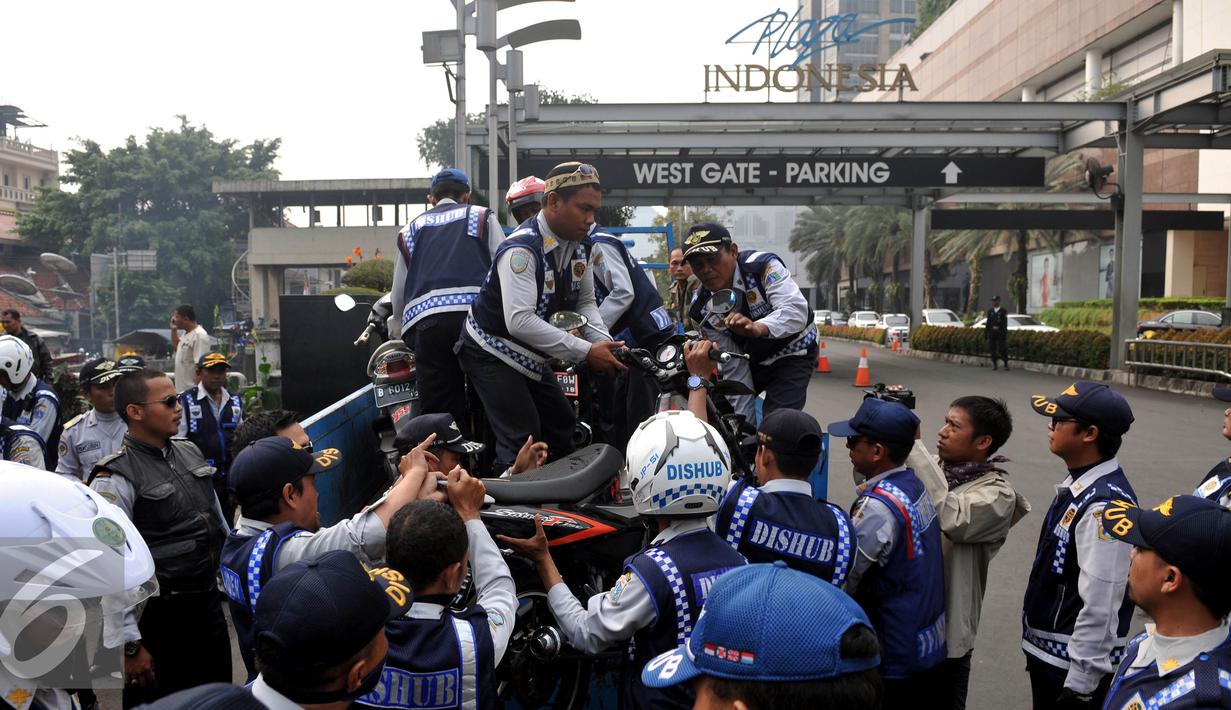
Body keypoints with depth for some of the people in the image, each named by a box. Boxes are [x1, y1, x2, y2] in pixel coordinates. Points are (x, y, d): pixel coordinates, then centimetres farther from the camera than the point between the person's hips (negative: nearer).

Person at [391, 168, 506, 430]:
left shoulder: (410, 230, 27)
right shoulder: (483, 217, 20)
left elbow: (397, 301, 27)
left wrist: (409, 331, 41)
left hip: (426, 324, 2)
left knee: (437, 412, 0)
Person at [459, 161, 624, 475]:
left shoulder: (581, 246, -2)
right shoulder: (521, 248, -29)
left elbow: (585, 302, 5)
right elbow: (519, 321, -36)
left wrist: (604, 342, -16)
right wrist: (585, 352, -35)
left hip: (531, 355, 9)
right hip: (492, 352, -9)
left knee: (562, 426, 15)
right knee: (523, 444, -17)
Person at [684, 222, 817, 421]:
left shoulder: (762, 266, -26)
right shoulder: (702, 308, -12)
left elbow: (796, 310, -40)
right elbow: (732, 366, -12)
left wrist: (757, 328, -60)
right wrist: (742, 423, -15)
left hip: (792, 353, -5)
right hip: (751, 361, 5)